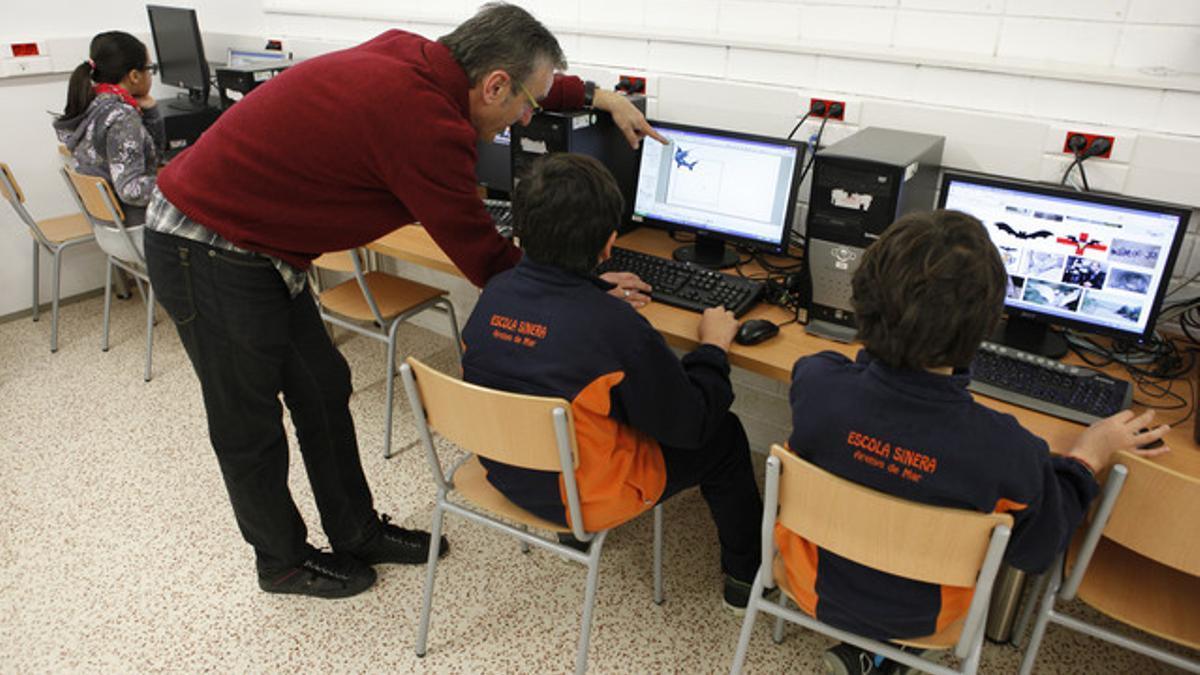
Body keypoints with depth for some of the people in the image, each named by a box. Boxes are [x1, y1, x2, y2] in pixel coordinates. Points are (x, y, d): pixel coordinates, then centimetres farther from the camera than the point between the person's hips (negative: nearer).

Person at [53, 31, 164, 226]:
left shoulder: (91, 105, 7)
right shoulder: (122, 118, -22)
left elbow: (153, 153, 12)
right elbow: (131, 190, -28)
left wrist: (148, 110, 2)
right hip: (133, 224, -10)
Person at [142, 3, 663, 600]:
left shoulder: (410, 57, -3)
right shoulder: (426, 124, -28)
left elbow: (526, 83, 18)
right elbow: (484, 259, -17)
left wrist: (597, 96, 24)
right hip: (207, 254, -9)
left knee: (323, 387, 16)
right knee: (250, 425, 10)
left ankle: (356, 532, 34)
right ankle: (283, 562, 33)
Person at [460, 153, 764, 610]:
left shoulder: (494, 292, -12)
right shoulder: (620, 330, -30)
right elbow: (690, 424, -15)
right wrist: (712, 346, -2)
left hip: (502, 473, 7)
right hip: (584, 500, -6)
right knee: (724, 436, 12)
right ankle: (746, 576, 32)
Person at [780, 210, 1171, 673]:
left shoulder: (814, 382, -32)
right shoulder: (1006, 452, -35)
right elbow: (1037, 548, -12)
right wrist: (1089, 456, 0)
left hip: (817, 589, 2)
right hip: (914, 618, -1)